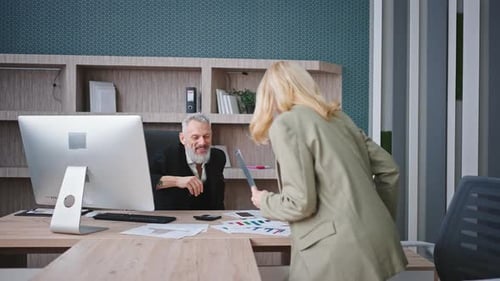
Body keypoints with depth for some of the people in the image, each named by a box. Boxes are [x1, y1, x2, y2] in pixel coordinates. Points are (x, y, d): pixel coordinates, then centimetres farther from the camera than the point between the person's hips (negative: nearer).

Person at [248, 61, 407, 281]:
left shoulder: (284, 123, -7)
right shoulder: (337, 116, 14)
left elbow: (300, 203, -14)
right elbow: (388, 169, 15)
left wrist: (265, 201, 6)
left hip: (340, 250, -7)